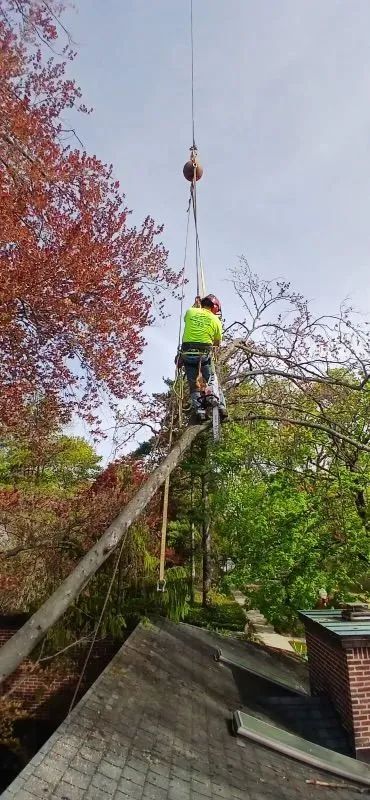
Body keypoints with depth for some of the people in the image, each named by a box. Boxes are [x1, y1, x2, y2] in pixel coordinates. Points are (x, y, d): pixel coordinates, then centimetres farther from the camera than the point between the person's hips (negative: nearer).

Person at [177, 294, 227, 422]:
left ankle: (199, 410, 0)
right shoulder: (216, 320, 5)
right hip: (204, 354, -2)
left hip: (187, 353, 2)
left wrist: (196, 304, 46)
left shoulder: (190, 312, 8)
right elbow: (217, 343, 17)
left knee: (193, 385, 10)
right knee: (212, 380, 12)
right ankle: (220, 406, -4)